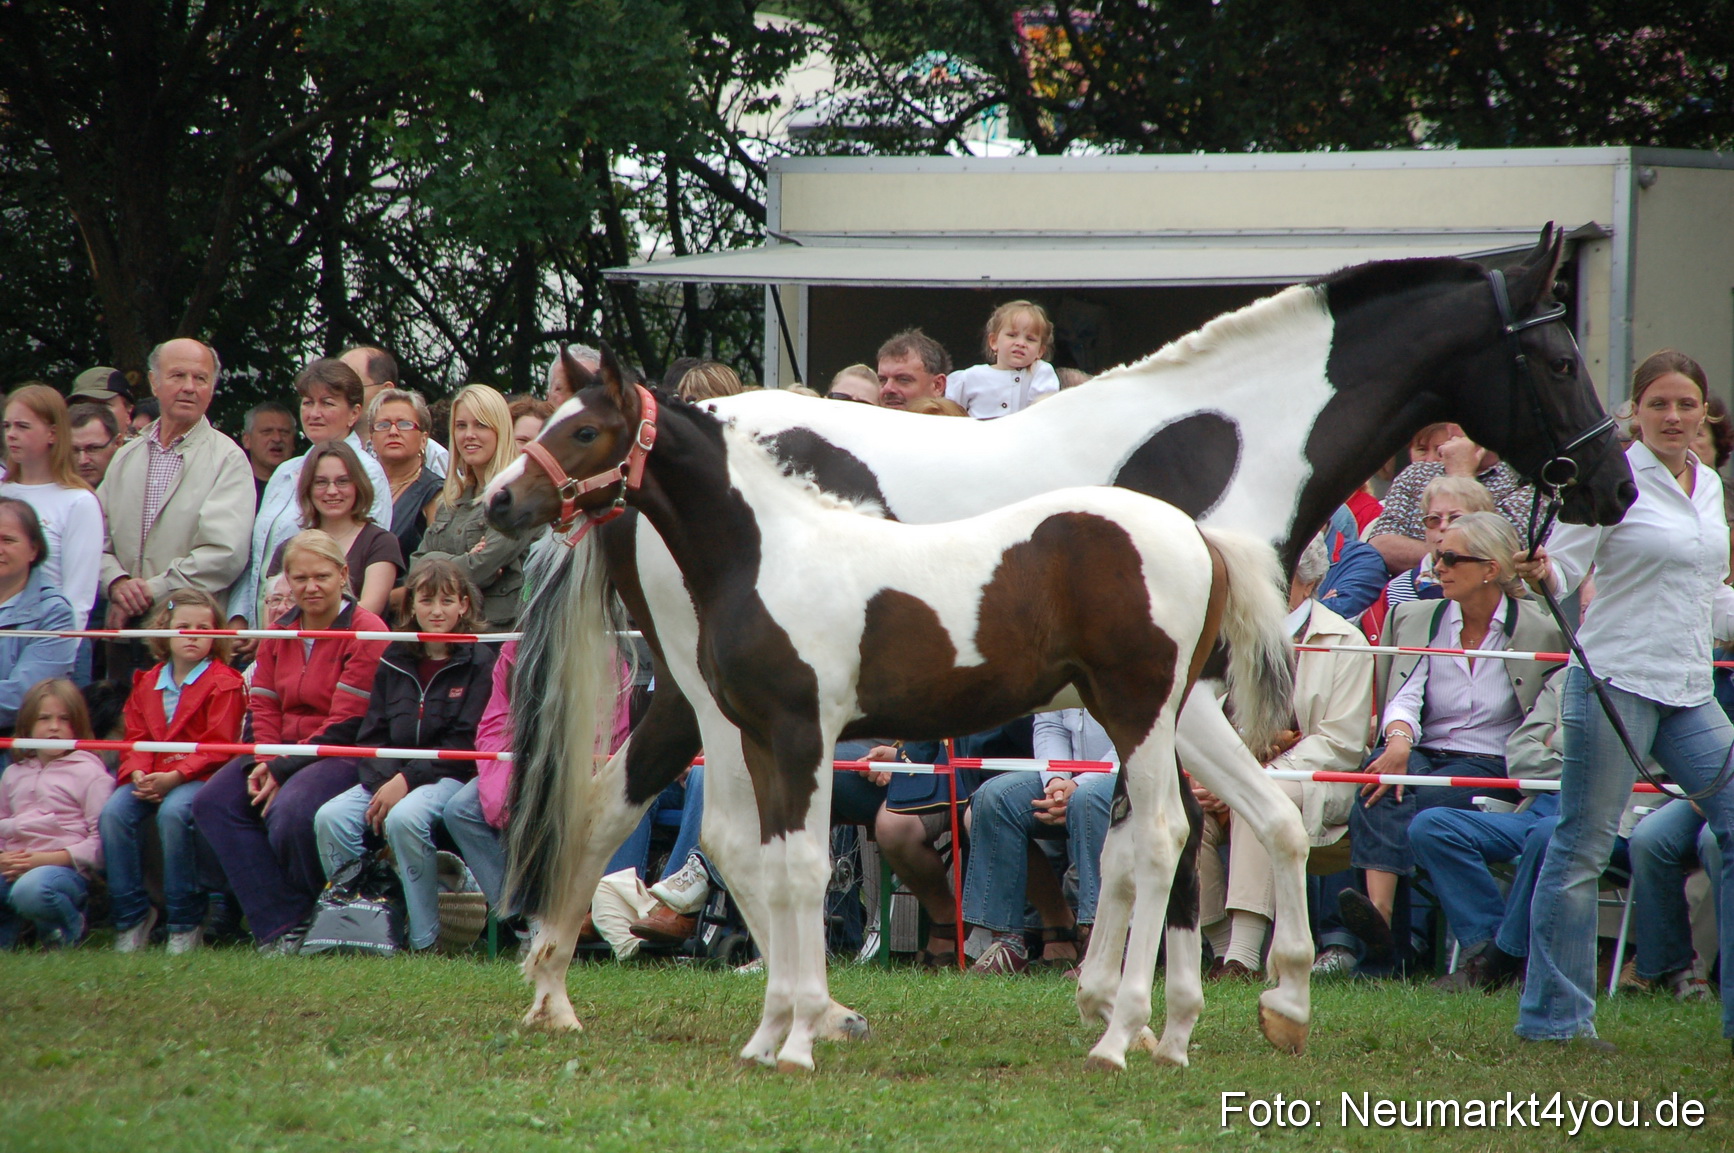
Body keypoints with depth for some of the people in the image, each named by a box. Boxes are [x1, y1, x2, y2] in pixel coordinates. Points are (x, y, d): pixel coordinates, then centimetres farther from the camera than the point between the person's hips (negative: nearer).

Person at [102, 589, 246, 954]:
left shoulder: (224, 684, -2)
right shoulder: (147, 684, 16)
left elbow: (217, 747, -10)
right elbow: (136, 739, 13)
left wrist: (174, 777, -21)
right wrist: (138, 773, -10)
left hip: (199, 777, -5)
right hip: (151, 777, 5)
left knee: (173, 812, -36)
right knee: (113, 812, -23)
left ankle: (186, 923, -23)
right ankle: (131, 917, -13)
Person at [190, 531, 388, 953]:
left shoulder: (366, 632, -9)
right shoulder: (279, 632, 14)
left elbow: (345, 726, -14)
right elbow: (263, 707, 11)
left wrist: (284, 770, -18)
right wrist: (263, 762, -10)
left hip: (346, 757, -8)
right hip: (284, 752, 8)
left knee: (290, 810, -35)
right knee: (212, 802, -14)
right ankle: (278, 926, -18)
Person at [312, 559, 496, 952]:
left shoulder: (479, 663, -2)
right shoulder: (394, 662, 13)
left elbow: (465, 743, -10)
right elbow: (371, 736, 9)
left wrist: (408, 780, -18)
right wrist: (383, 780, -12)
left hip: (451, 774, -5)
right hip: (389, 775, 5)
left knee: (405, 817, -36)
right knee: (331, 817, -21)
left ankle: (425, 939, -26)